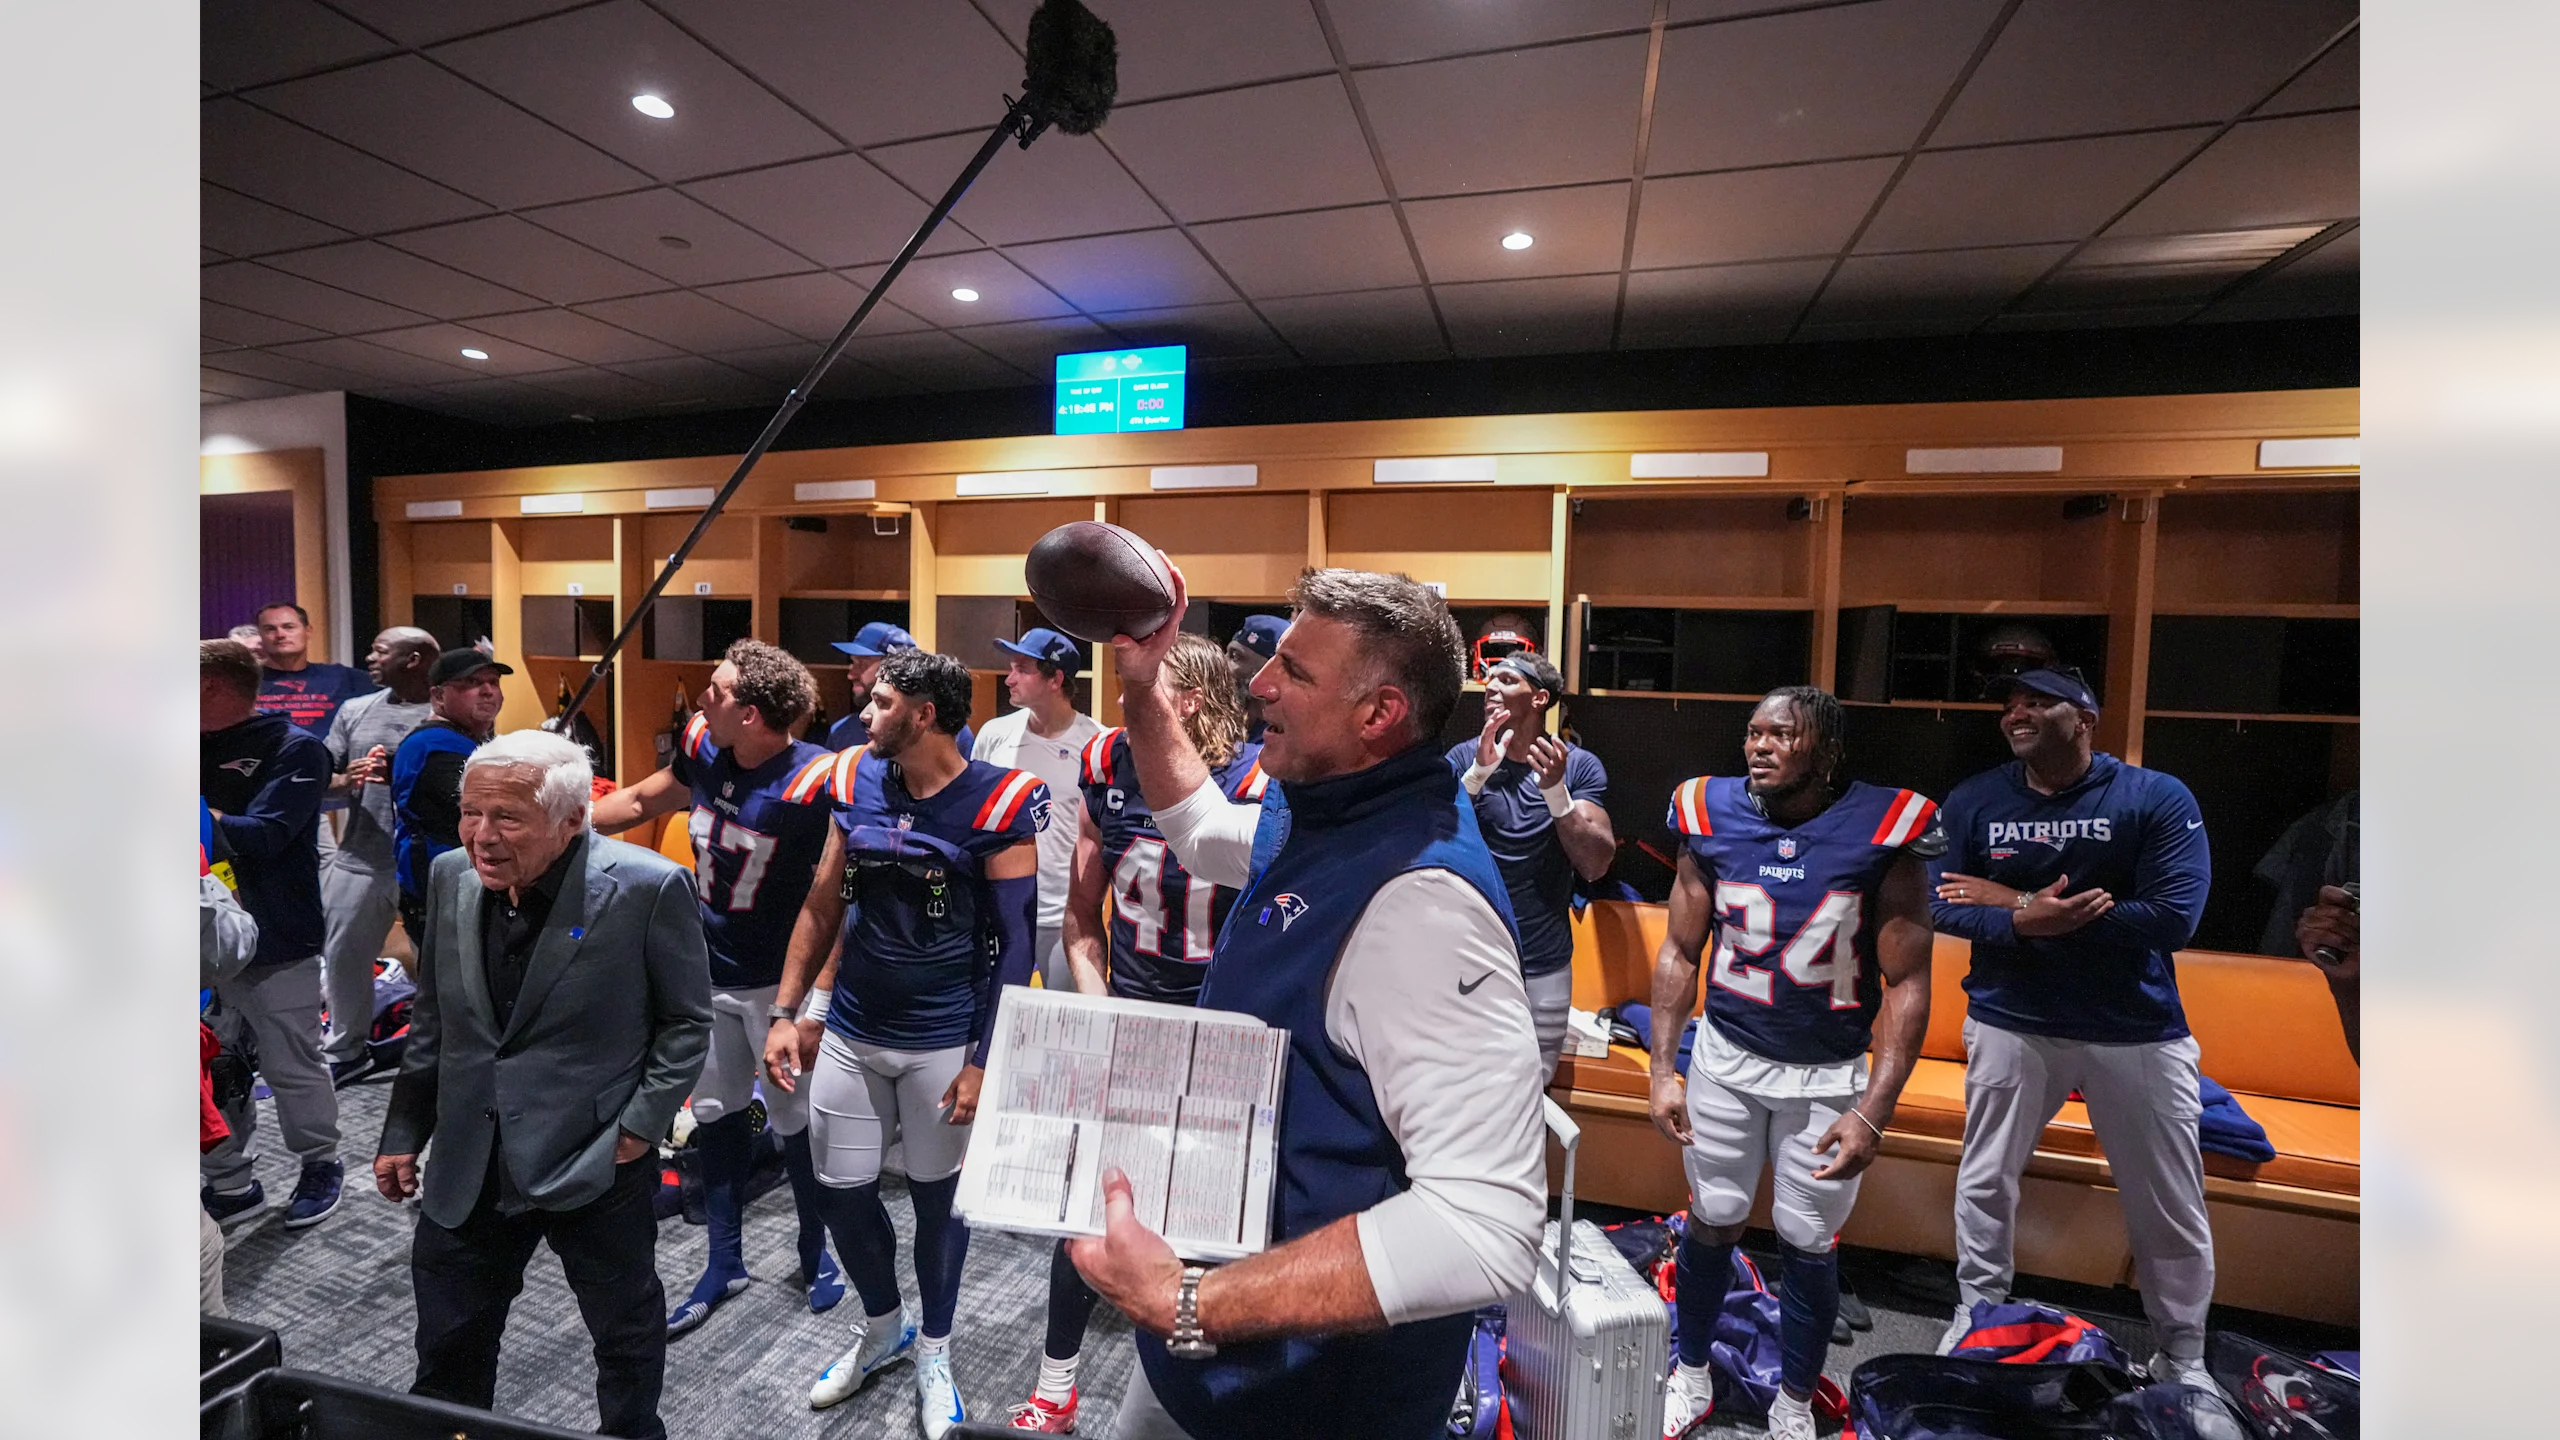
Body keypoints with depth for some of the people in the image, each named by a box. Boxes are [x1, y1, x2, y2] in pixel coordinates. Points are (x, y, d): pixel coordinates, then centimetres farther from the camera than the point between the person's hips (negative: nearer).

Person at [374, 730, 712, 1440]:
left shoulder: (648, 887, -21)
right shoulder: (452, 876, -3)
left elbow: (687, 1022, -10)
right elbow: (432, 1020, 9)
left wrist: (641, 1124, -14)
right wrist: (403, 1134, 11)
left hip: (597, 1163, -4)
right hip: (468, 1164, 4)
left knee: (625, 1332, 19)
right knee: (447, 1352, 21)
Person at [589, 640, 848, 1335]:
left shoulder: (814, 782, -26)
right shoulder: (704, 746, -5)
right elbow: (641, 800, 15)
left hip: (779, 982, -6)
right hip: (708, 971, 7)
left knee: (796, 1120, 9)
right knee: (715, 1114, 18)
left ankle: (816, 1253, 34)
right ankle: (726, 1261, 38)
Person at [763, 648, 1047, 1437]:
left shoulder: (997, 802, -16)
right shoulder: (857, 782, 0)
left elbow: (1014, 940, -12)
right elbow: (823, 905, 9)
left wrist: (984, 1059, -12)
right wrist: (786, 1013, 7)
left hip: (944, 1040, -5)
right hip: (849, 1031, 5)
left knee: (938, 1197, 12)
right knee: (841, 1192, 15)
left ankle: (933, 1350, 39)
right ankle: (881, 1326, 45)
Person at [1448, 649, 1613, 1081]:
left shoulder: (1579, 765, -4)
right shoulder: (1463, 758, -2)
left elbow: (1595, 866, -11)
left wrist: (1555, 791, -23)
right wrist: (1479, 773, -25)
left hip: (1542, 968, 0)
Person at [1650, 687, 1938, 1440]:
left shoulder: (1882, 833, -15)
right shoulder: (1712, 820, -9)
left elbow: (1907, 983, -10)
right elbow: (1679, 954, -1)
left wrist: (1874, 1109, -15)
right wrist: (1661, 1070, -3)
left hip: (1830, 1077, -1)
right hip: (1726, 1059, 2)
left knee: (1808, 1247, 13)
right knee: (1710, 1224, 14)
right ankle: (1691, 1377, 39)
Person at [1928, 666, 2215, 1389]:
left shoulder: (2159, 799, -10)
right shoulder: (1971, 801, -3)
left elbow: (2173, 919, -19)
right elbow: (1942, 906, -5)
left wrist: (2014, 902, -19)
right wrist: (2022, 922, -26)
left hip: (2137, 1031, -1)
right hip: (2011, 1022, 2)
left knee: (2170, 1205, 12)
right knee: (1985, 1182, 13)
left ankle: (2182, 1356, 36)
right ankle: (1976, 1315, 34)